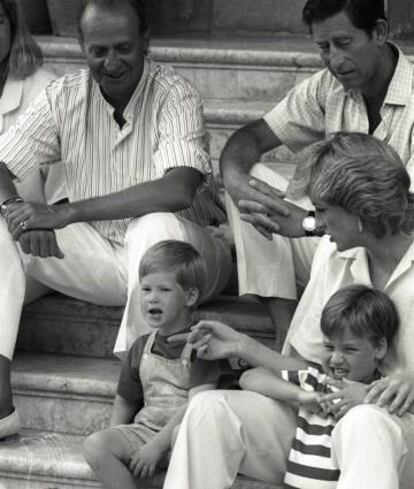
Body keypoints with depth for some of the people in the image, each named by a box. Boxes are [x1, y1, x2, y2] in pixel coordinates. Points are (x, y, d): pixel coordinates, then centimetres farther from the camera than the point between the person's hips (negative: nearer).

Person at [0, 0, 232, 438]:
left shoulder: (175, 96, -16)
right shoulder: (64, 97, -1)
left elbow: (177, 190, -32)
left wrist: (64, 213, -33)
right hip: (98, 253, 5)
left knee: (158, 226, -39)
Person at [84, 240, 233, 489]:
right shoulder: (141, 348, 13)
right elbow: (125, 404, 20)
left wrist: (156, 445, -20)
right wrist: (113, 442, 5)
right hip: (145, 429, 6)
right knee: (94, 445, -20)